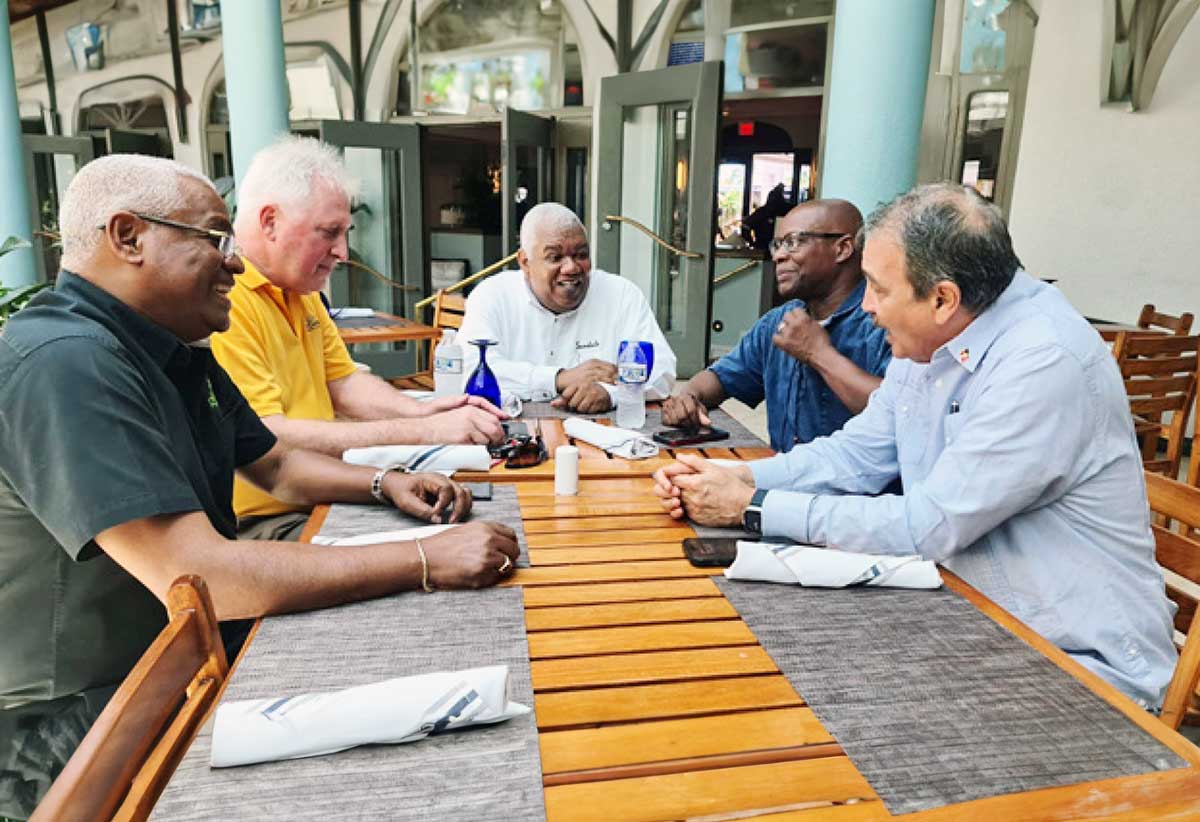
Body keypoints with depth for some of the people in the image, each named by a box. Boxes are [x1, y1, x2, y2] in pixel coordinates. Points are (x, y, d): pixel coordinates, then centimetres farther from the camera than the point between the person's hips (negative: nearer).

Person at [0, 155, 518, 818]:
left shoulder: (177, 353, 7)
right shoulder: (66, 364, -26)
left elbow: (276, 466, 16)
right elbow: (194, 576, -33)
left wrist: (386, 483, -2)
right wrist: (427, 560, -31)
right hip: (83, 723, -8)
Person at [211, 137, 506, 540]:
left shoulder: (299, 289, 13)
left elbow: (343, 383, 15)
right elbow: (268, 439, -25)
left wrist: (421, 411, -5)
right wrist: (423, 432, -25)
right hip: (258, 523, -9)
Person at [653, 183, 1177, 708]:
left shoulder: (1044, 364, -26)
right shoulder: (928, 344, 2)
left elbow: (928, 527, -26)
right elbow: (854, 455, 8)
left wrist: (753, 506, -21)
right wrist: (736, 478, -7)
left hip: (1081, 661, -7)